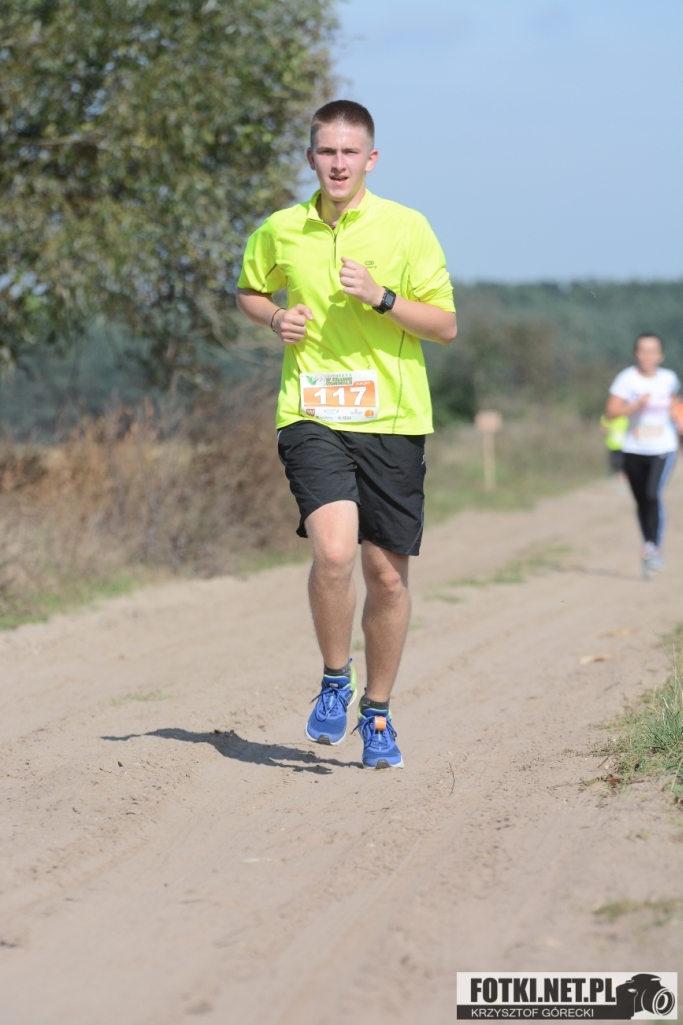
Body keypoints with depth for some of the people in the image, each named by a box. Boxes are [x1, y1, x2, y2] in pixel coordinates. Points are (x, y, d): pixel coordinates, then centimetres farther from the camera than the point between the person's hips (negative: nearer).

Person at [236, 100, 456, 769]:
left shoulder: (407, 229, 0)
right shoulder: (280, 231, 6)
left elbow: (445, 326, 1)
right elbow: (248, 292, 25)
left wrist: (382, 298, -15)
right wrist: (275, 320, 3)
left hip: (392, 419, 0)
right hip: (311, 415, 0)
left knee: (387, 574, 4)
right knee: (333, 551, -22)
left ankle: (377, 714, 23)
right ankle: (335, 682, 3)